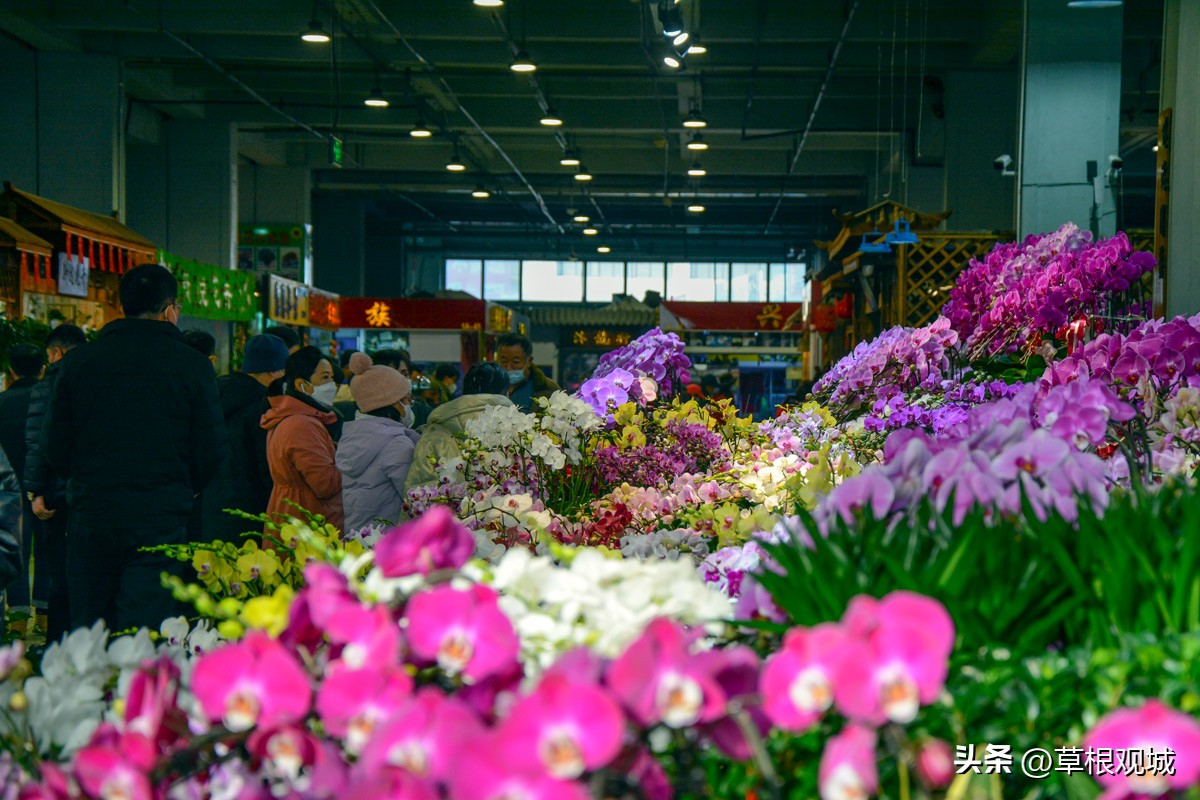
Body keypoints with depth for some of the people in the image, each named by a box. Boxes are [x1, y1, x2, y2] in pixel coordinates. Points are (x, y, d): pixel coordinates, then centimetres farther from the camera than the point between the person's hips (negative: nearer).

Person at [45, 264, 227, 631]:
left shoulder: (81, 363, 4)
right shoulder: (193, 366, -4)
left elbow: (56, 448, 5)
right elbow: (212, 450, -4)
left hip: (90, 515, 3)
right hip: (160, 521, -3)